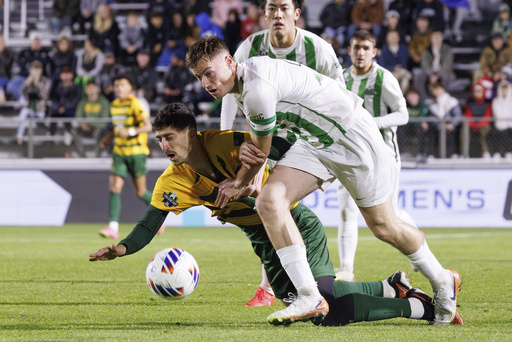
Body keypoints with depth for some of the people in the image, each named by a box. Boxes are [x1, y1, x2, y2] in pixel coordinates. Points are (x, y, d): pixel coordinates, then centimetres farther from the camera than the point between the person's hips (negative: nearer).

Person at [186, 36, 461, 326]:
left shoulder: (257, 89, -29)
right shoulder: (243, 87, 2)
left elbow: (260, 154, -13)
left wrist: (239, 184, 4)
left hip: (352, 136, -8)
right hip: (311, 143, 8)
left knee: (384, 227, 4)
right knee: (269, 202, -16)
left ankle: (442, 282, 30)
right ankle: (310, 299, -16)